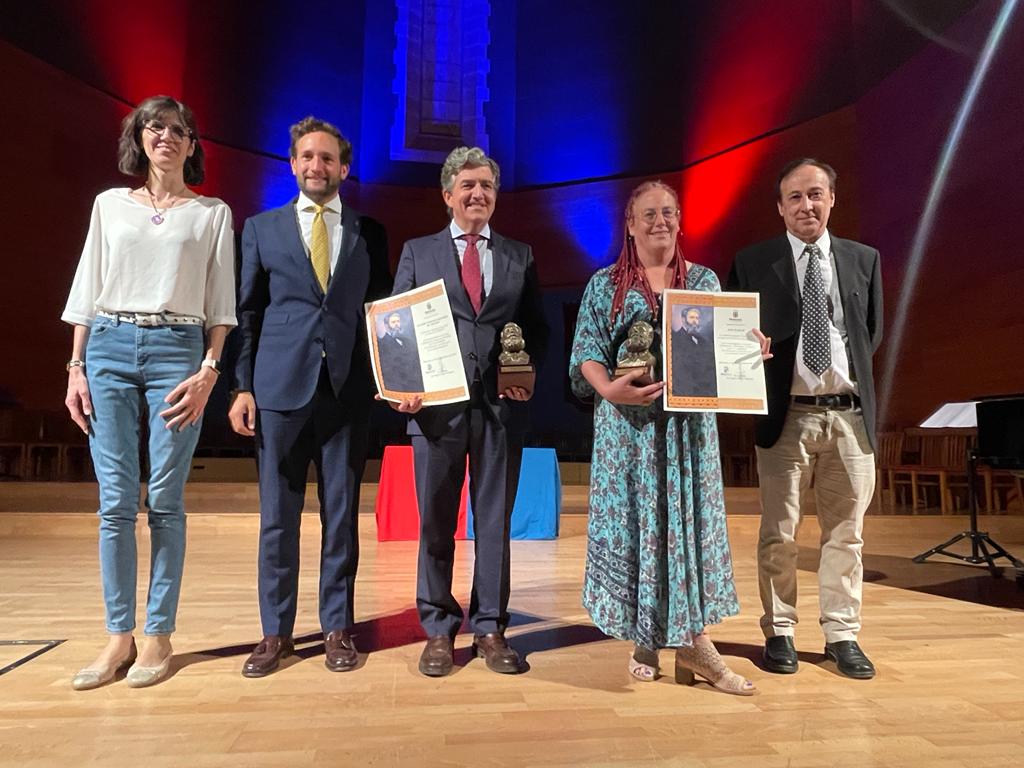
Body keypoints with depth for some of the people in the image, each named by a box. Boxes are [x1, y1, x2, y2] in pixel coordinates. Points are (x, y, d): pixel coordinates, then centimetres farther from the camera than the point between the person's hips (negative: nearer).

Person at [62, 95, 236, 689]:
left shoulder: (213, 213, 8)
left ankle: (159, 636, 11)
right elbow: (87, 291, 13)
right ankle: (120, 635, 13)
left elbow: (221, 305, 3)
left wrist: (208, 371, -8)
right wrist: (76, 367, 5)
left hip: (178, 351, -2)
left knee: (166, 500, 0)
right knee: (116, 500, 2)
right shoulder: (110, 205, 15)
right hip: (109, 349, 2)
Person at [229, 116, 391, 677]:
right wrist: (243, 387, 0)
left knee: (341, 515, 6)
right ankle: (275, 632, 20)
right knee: (277, 517, 6)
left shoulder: (369, 234, 11)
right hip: (280, 388, 0)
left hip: (347, 392, 0)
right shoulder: (262, 228, 11)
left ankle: (337, 628, 20)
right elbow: (247, 313, 8)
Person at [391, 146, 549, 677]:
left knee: (495, 521, 8)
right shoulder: (417, 252, 10)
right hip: (437, 404, -1)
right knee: (435, 523, 7)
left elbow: (537, 328, 13)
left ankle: (490, 629, 23)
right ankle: (438, 631, 22)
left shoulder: (520, 256, 13)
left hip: (501, 404, 1)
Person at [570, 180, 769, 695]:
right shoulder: (605, 284, 7)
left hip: (689, 422, 2)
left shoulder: (704, 281, 13)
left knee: (689, 518, 1)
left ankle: (693, 639, 10)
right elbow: (587, 352, -1)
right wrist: (610, 389, -19)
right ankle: (644, 639, 14)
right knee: (632, 519, 0)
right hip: (628, 420, -1)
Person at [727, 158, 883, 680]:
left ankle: (842, 635, 24)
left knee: (845, 532, 10)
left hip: (850, 414, 3)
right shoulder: (753, 263, 2)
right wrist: (758, 368, -13)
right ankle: (779, 633, 21)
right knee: (779, 534, 6)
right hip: (786, 416, -2)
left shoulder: (864, 259, 10)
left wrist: (851, 369, 5)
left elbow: (873, 331, 17)